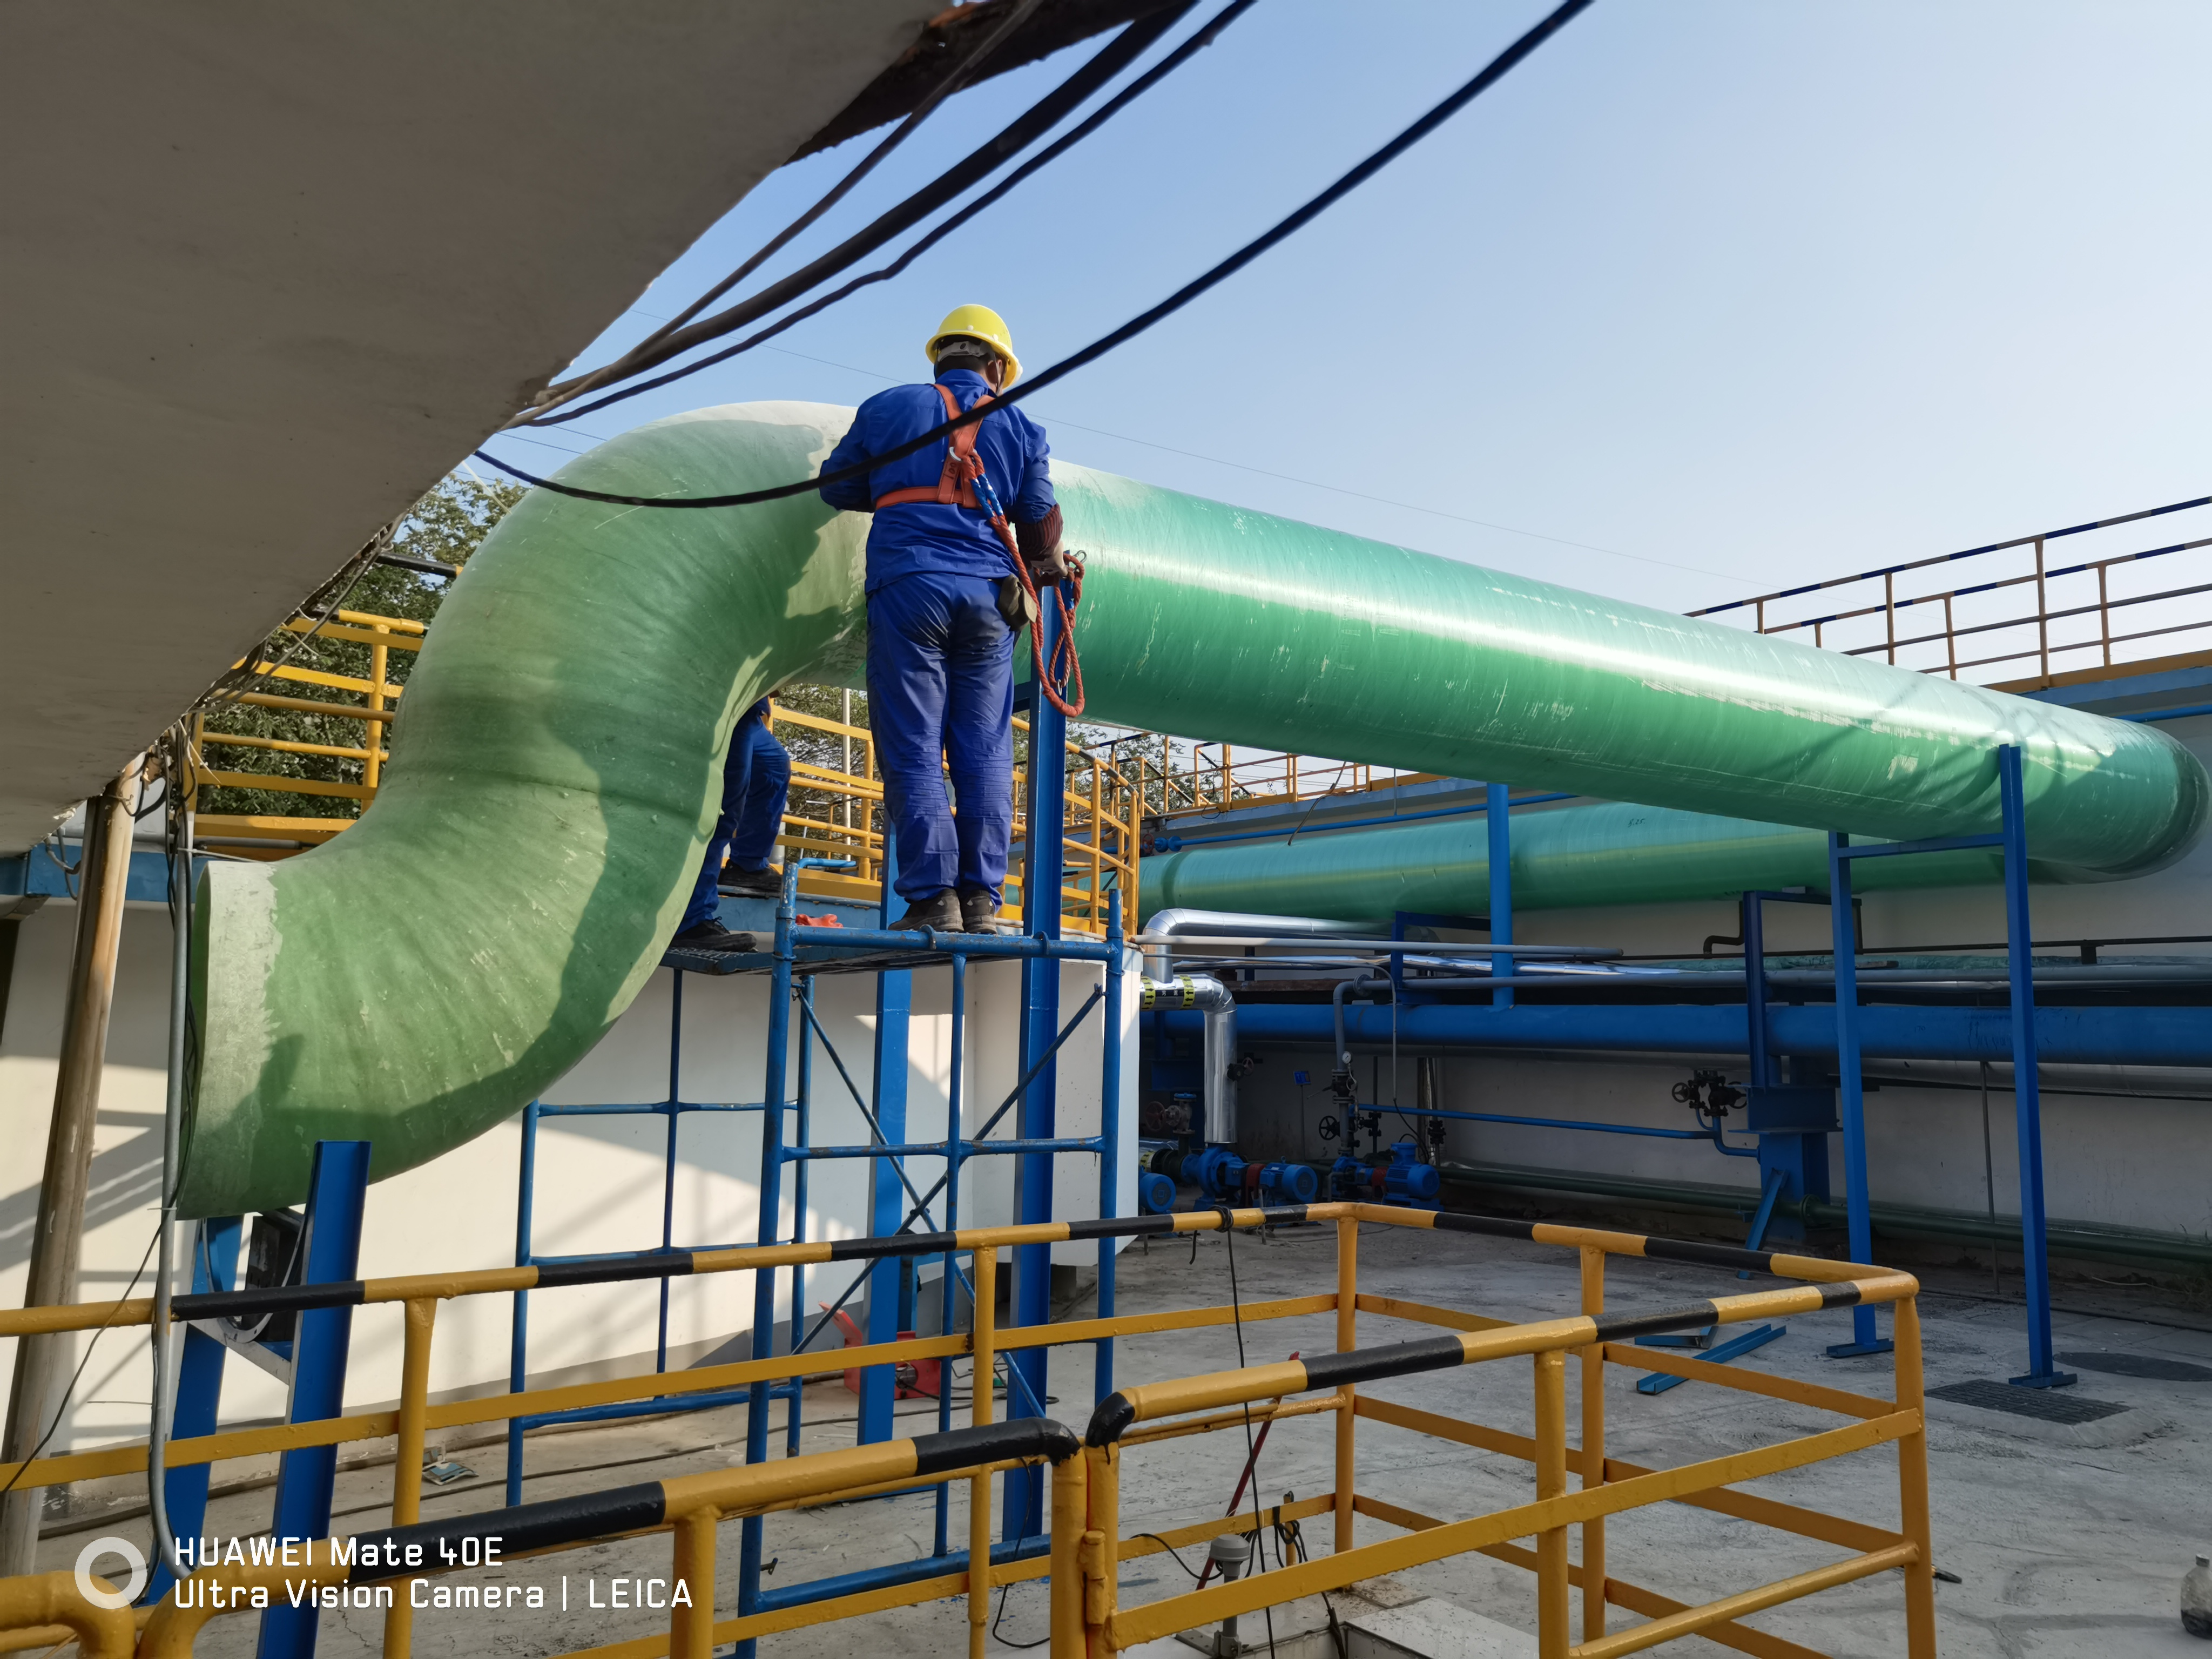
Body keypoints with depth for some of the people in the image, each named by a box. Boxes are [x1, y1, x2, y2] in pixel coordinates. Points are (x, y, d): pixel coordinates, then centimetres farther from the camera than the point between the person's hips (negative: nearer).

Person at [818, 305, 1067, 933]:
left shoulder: (888, 408, 12)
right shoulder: (1021, 428, 15)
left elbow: (836, 488, 19)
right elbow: (1041, 526, 16)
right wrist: (1047, 566, 36)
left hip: (908, 585, -1)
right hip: (986, 596, 2)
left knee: (914, 749, -2)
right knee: (984, 752, 4)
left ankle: (932, 896, -8)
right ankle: (981, 896, 1)